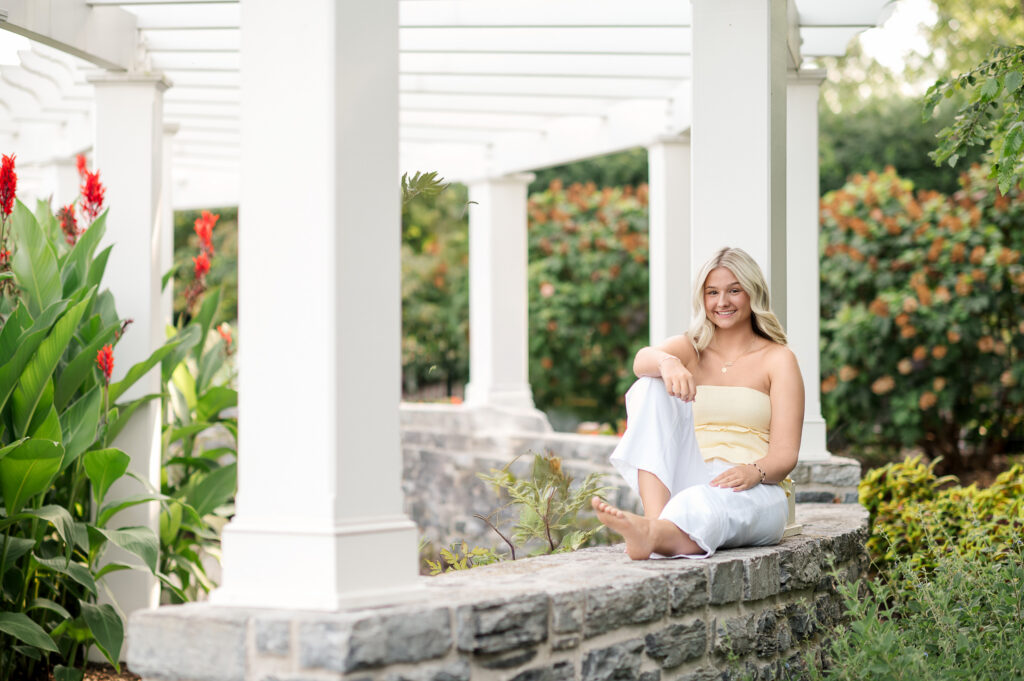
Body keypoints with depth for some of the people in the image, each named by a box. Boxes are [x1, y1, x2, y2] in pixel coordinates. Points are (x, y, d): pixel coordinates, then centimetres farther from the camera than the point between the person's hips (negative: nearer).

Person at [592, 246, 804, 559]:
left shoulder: (778, 359, 8)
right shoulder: (690, 349, 17)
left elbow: (785, 454, -2)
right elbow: (642, 360, -10)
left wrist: (754, 472, -27)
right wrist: (667, 363, -36)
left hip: (753, 494, -3)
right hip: (687, 481, 3)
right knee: (652, 385, -16)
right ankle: (655, 518, -39)